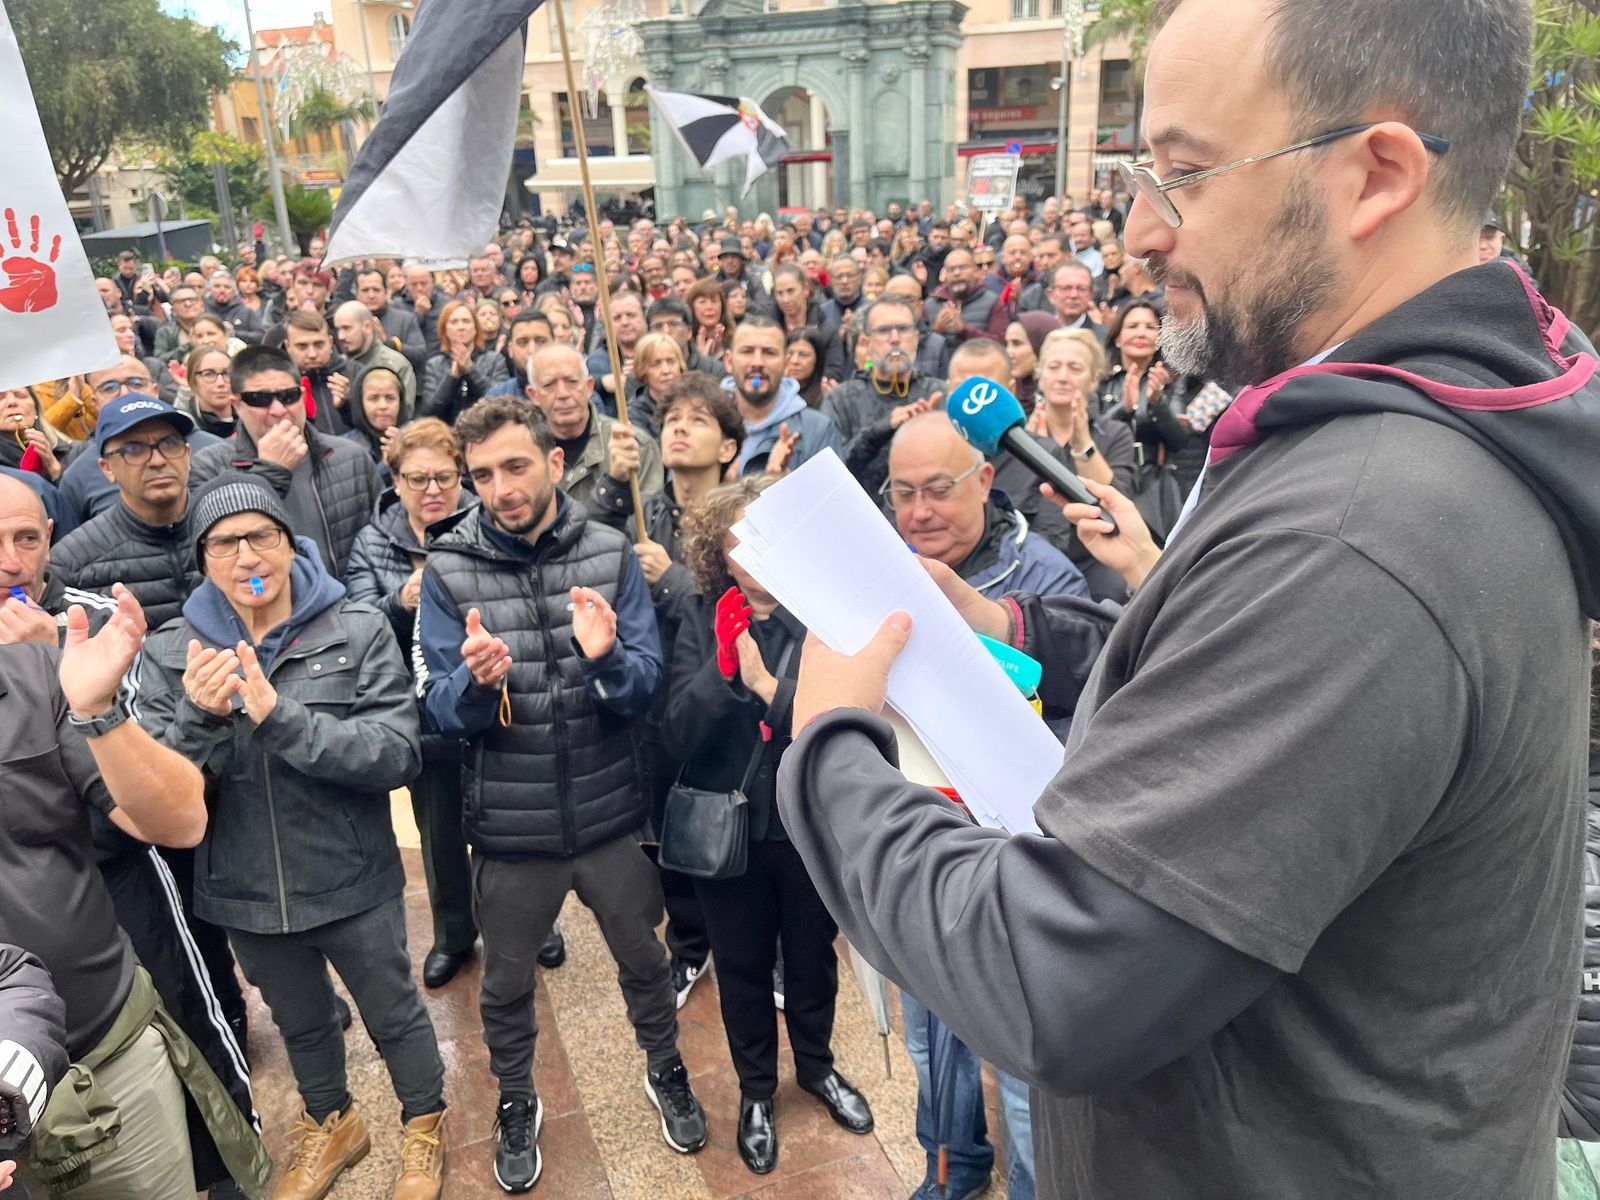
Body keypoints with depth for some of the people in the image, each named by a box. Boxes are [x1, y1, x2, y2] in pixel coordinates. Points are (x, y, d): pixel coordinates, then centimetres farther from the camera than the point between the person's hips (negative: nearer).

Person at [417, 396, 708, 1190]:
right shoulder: (447, 569, -9)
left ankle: (665, 1071, 49)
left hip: (610, 814, 0)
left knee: (643, 960, 21)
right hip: (509, 826, 0)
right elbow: (443, 714, -10)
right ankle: (516, 1104, 47)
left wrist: (607, 658, -32)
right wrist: (475, 682, -32)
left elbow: (646, 691, -10)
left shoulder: (610, 554, -8)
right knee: (506, 983, 20)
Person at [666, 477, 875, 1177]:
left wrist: (767, 685, -29)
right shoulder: (703, 628, -6)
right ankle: (755, 1089, 44)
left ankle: (816, 1066, 50)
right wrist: (723, 668, -27)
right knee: (741, 967, 19)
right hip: (727, 832, 1)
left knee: (812, 957, 22)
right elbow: (679, 736, -13)